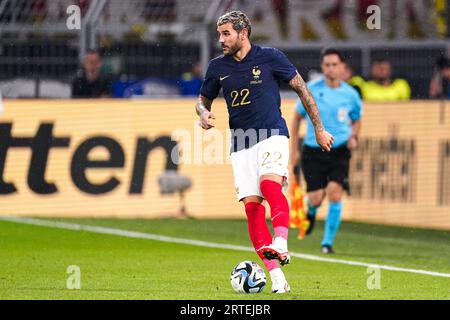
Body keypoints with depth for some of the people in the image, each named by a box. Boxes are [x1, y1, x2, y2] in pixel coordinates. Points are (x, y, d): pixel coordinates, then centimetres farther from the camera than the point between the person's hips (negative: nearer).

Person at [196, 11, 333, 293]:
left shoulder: (270, 57, -2)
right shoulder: (218, 67, 8)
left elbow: (301, 88, 6)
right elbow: (203, 100, 22)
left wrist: (319, 129, 7)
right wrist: (204, 113, -3)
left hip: (272, 134, -4)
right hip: (241, 144, 4)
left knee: (269, 184, -31)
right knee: (251, 204, -8)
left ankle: (281, 245, -46)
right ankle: (277, 277, -7)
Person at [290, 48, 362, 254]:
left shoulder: (350, 94, -1)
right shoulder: (311, 90, -4)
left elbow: (356, 120, 18)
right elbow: (297, 117, 8)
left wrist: (354, 137, -4)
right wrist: (294, 150, 5)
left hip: (339, 151, 0)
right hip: (313, 151, 0)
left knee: (335, 193, -16)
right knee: (316, 199, -6)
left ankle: (328, 241, -4)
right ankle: (311, 212, 34)